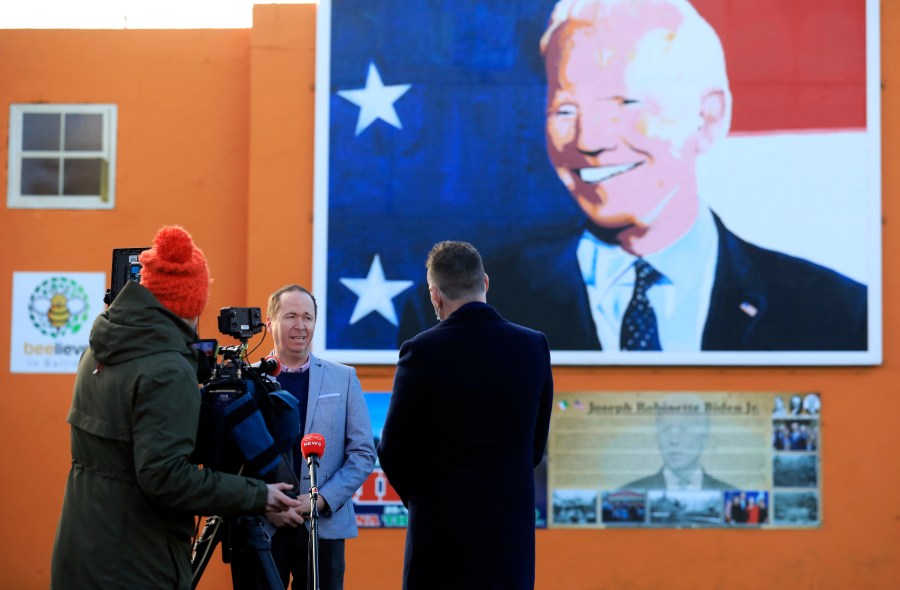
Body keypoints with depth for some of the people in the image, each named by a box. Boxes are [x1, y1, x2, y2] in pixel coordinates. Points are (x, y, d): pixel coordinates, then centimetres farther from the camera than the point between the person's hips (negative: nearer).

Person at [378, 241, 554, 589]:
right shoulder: (534, 347, 0)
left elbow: (393, 453, -3)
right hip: (512, 525, 4)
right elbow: (536, 446, 8)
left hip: (443, 527, -3)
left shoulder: (422, 352, -12)